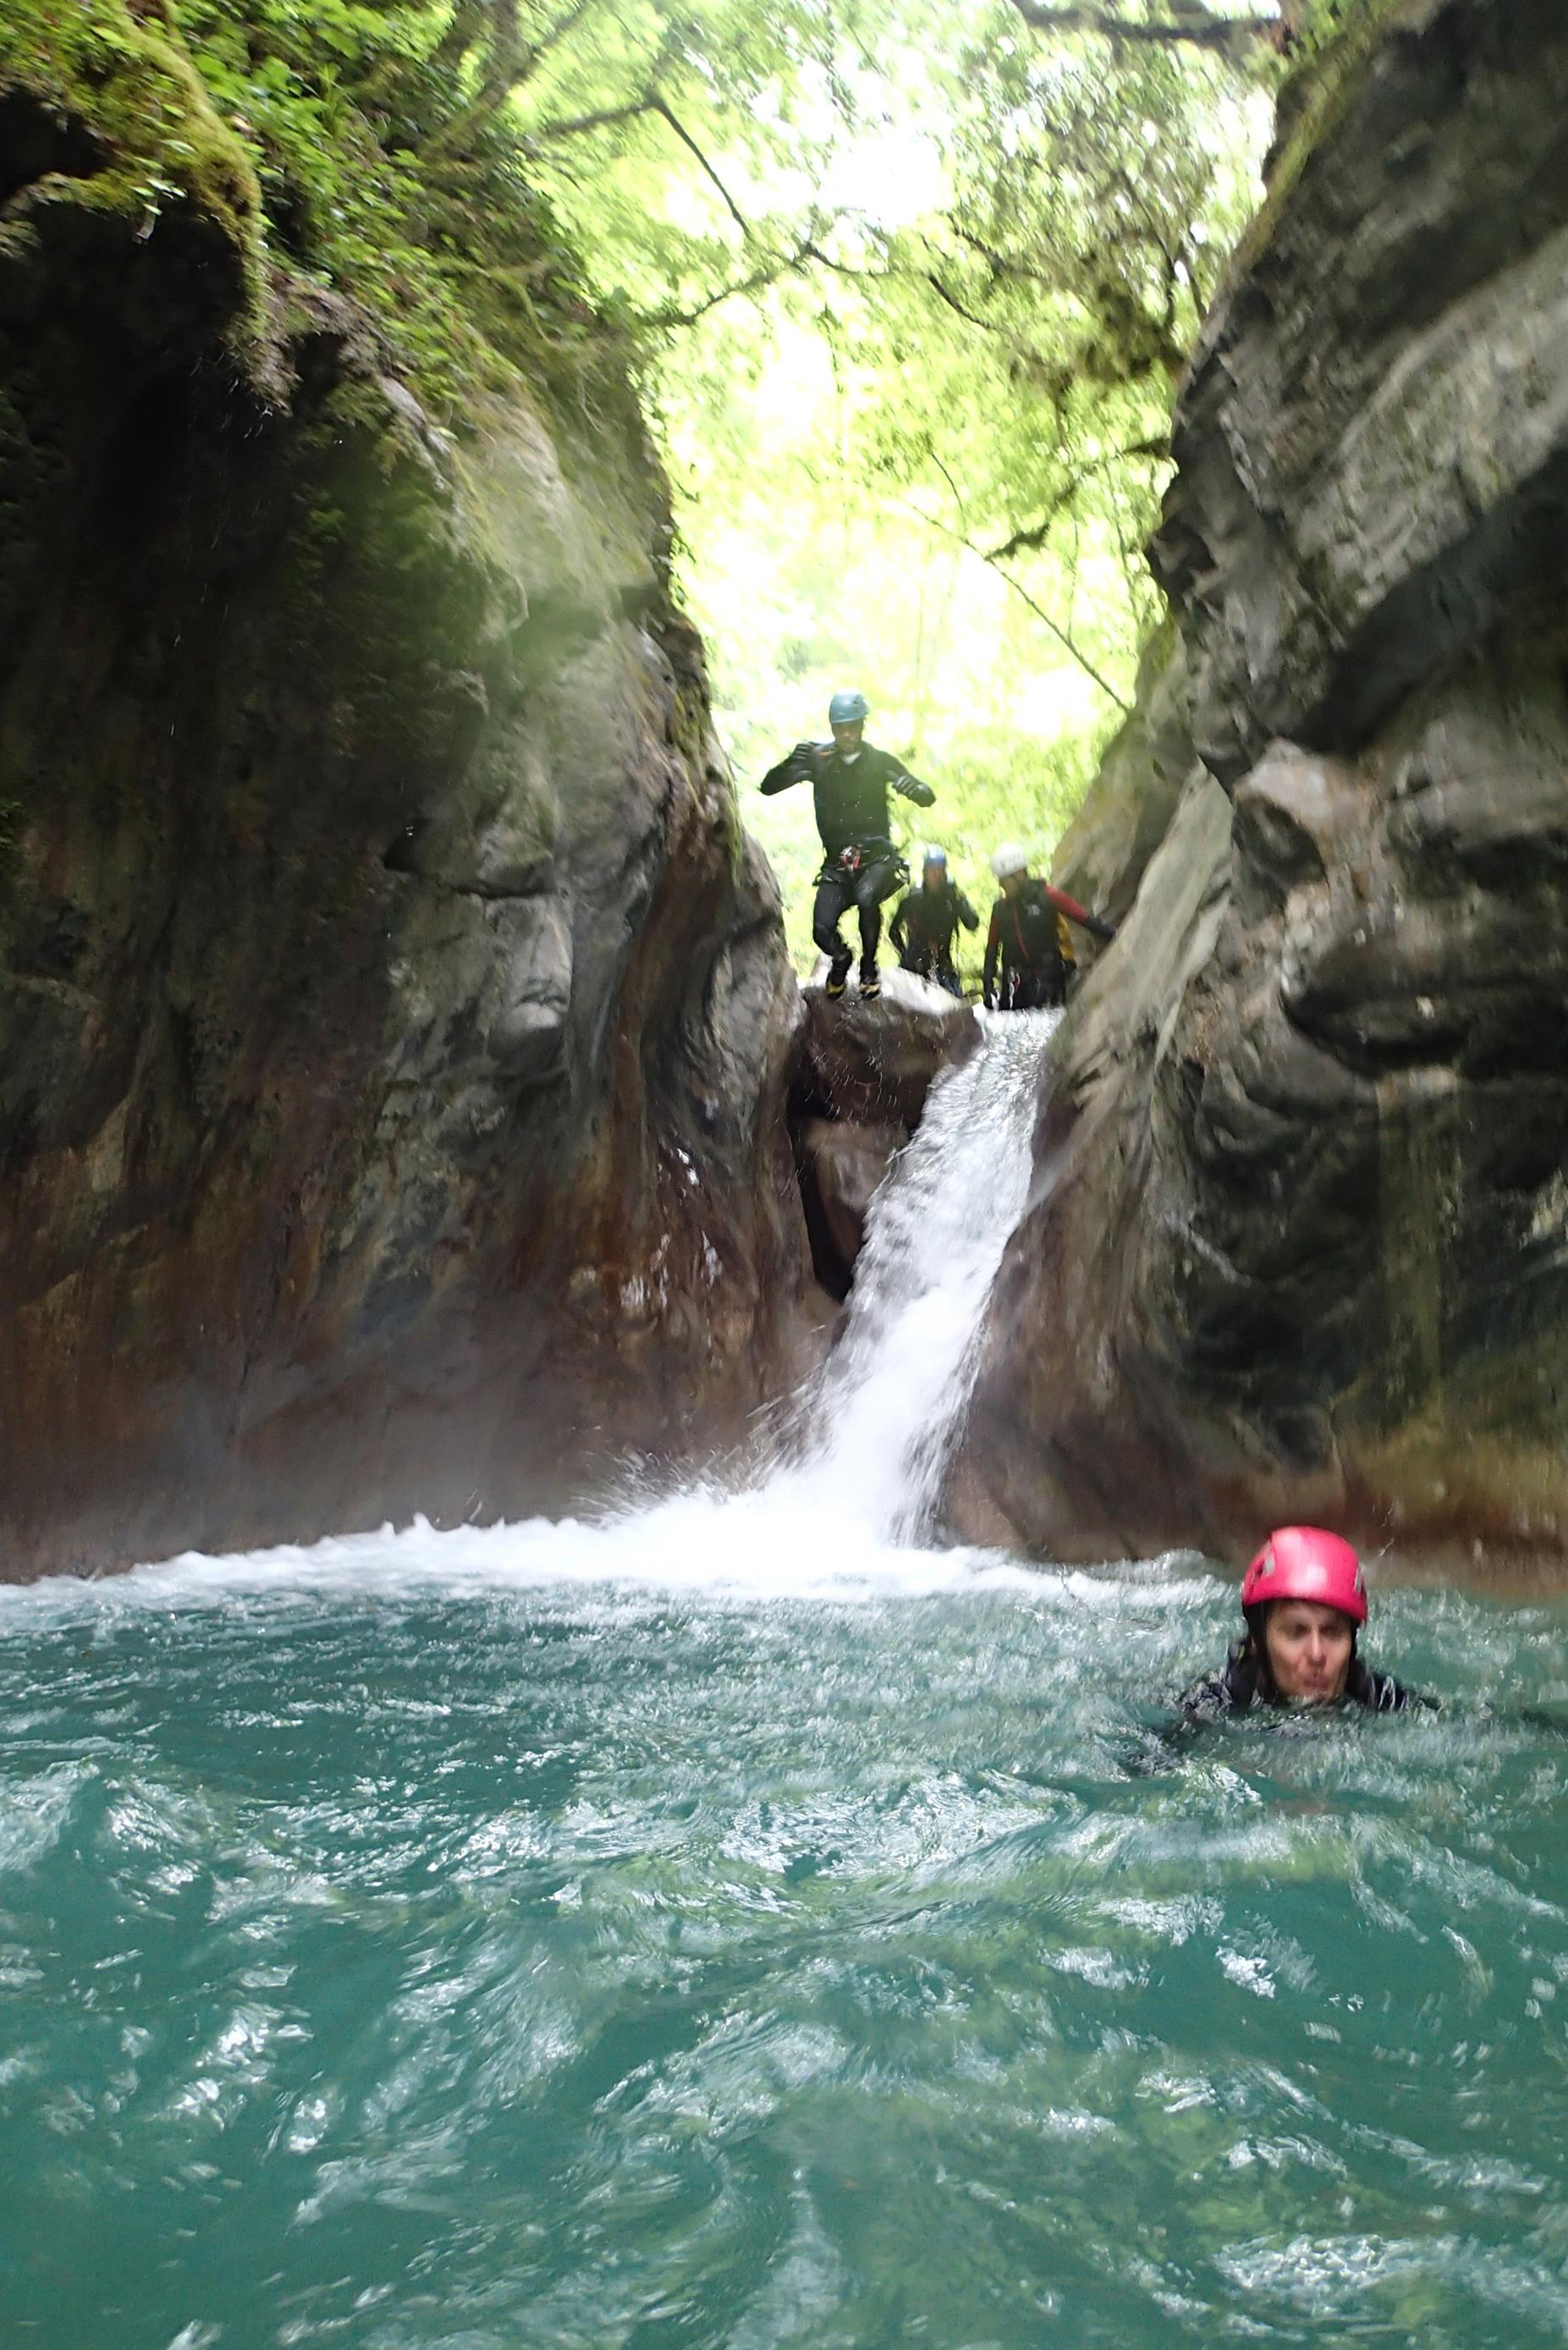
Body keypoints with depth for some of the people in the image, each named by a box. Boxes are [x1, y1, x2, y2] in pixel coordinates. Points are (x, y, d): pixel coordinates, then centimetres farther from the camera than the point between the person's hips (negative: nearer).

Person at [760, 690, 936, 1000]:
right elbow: (768, 787, -6)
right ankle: (841, 959, 22)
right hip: (837, 862, 1)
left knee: (866, 897, -34)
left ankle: (869, 966, -9)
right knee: (823, 930, -17)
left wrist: (912, 788, -25)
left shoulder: (880, 761, 1)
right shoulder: (819, 760, 1)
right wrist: (791, 764, -26)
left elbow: (928, 798, 0)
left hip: (877, 856, -1)